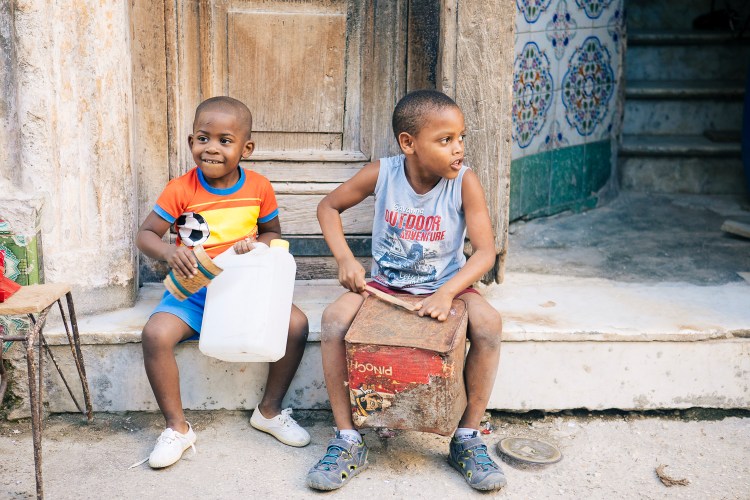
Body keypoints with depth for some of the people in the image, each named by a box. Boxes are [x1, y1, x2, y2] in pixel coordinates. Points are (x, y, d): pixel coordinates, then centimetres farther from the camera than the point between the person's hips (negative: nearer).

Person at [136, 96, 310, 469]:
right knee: (155, 334, -28)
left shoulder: (259, 188, -4)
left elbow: (273, 232, 10)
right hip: (192, 290, -1)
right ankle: (178, 427, -7)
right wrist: (169, 252, -28)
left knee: (296, 324, -19)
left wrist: (257, 244, -14)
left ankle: (269, 410, 4)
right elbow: (145, 235, -6)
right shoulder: (180, 190, -10)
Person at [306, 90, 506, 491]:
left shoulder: (464, 182, -16)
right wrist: (345, 259, -13)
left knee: (489, 323, -30)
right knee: (334, 318, -26)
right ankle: (348, 439, -13)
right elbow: (328, 207, 2)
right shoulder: (381, 174, -12)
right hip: (385, 284, 1)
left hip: (445, 284, -1)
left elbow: (485, 251, -20)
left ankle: (467, 438, -11)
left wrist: (447, 292, -37)